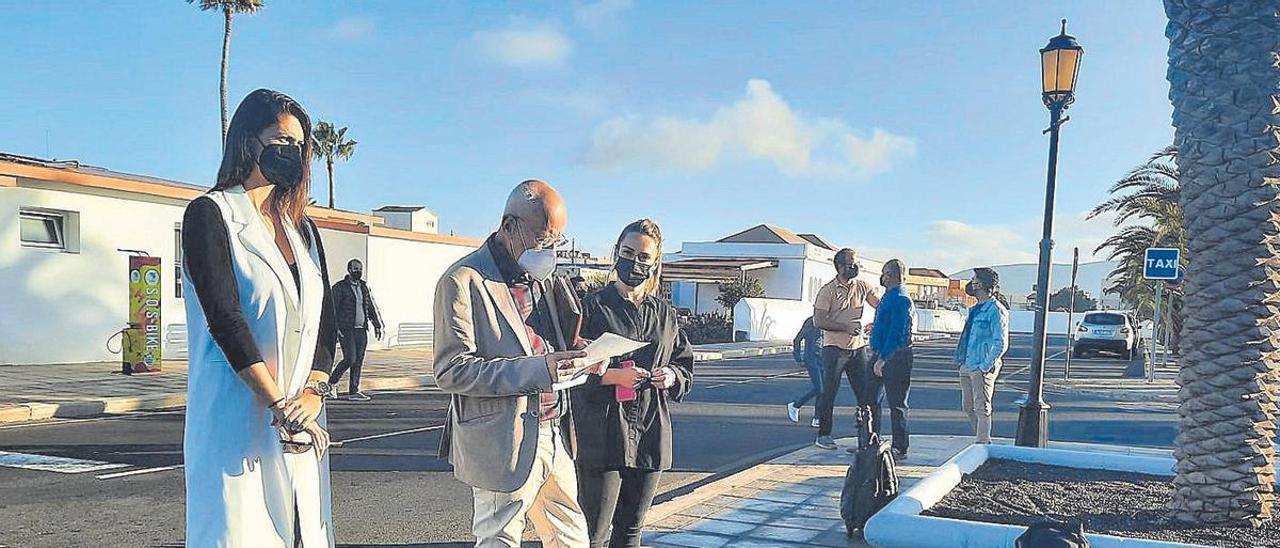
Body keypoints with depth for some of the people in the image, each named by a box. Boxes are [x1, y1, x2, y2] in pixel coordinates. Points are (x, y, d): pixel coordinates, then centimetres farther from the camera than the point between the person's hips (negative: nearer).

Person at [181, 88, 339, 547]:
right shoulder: (210, 214, -1)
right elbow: (224, 319, -12)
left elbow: (325, 323, 10)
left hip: (301, 426, 6)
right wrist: (279, 404, -17)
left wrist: (313, 393, -8)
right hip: (237, 423, -5)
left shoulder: (303, 229, 16)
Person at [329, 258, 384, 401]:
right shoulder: (340, 287, -3)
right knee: (350, 359, -12)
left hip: (362, 330, 6)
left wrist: (377, 325, 16)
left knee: (359, 361, 5)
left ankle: (353, 392, 10)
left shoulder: (364, 287, 15)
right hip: (346, 330, -6)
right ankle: (331, 382, 10)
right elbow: (332, 309, -7)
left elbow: (372, 308, 21)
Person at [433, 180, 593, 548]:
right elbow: (452, 371, -17)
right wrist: (536, 369, -25)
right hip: (502, 445, -7)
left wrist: (576, 357, 1)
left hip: (553, 436, 8)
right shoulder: (464, 281, -12)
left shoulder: (543, 277, 13)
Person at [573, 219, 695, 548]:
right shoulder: (594, 306, -3)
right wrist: (613, 376, -21)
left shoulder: (664, 313, 12)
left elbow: (685, 364, 18)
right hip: (603, 434, -5)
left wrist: (672, 376, -4)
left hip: (650, 435, 5)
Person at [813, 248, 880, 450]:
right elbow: (818, 321, -13)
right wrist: (846, 327, -20)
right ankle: (823, 435, 10)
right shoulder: (827, 290, -8)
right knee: (829, 392, 1)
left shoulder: (862, 287, 8)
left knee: (866, 392, 7)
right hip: (834, 348, -5)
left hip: (858, 347, 5)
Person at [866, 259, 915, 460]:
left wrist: (883, 359, -26)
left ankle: (900, 449, 8)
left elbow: (896, 333, -23)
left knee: (896, 404, -1)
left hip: (895, 357, -10)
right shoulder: (888, 297, 14)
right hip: (880, 355, 10)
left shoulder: (901, 300, -16)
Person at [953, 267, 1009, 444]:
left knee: (982, 409, -4)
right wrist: (961, 360, 14)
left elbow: (1001, 344, -16)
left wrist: (985, 366, -17)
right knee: (968, 407, 14)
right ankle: (984, 440, 27)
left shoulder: (996, 310, -12)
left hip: (982, 368, -9)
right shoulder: (975, 309, 15)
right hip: (966, 366, 9)